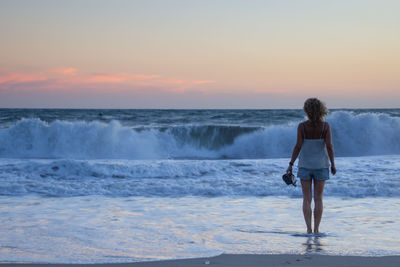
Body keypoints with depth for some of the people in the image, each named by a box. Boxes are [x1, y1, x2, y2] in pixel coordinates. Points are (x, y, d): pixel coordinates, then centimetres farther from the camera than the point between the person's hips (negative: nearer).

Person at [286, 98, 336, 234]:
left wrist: (291, 164, -5)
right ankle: (316, 228, 7)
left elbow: (298, 146, -12)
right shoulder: (325, 126, -8)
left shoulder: (302, 126, -10)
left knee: (307, 199, 5)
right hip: (321, 165, 1)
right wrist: (333, 165, -2)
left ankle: (309, 229, 1)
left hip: (305, 165, -1)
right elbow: (329, 146, -11)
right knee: (318, 199, 8)